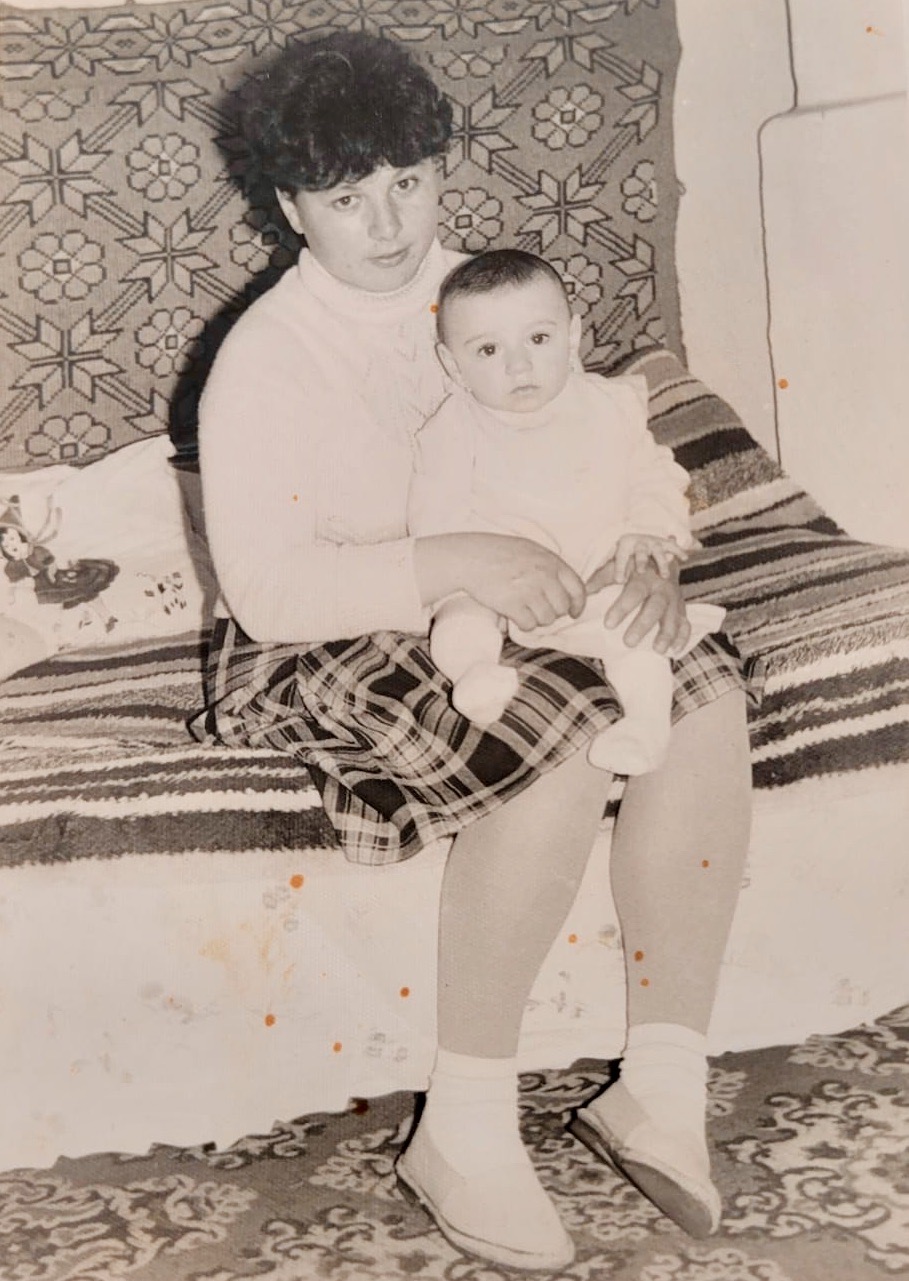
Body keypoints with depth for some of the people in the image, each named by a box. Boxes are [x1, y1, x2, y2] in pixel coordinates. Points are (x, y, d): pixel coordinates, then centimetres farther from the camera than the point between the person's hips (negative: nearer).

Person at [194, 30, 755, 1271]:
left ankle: (664, 1087, -13)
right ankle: (465, 1130, -19)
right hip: (338, 647, -6)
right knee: (562, 748, -33)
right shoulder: (262, 361, -11)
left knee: (707, 691, -21)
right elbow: (267, 593, -17)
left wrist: (649, 563, -12)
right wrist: (455, 563, -27)